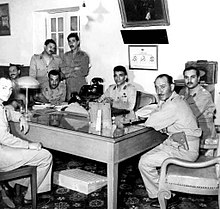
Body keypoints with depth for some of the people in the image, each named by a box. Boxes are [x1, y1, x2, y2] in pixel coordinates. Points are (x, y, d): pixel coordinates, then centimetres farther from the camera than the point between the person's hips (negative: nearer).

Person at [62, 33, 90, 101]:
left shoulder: (84, 55, 2)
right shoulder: (66, 55, 14)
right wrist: (74, 68, -5)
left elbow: (84, 72, -7)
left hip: (81, 85, -3)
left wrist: (69, 73, -3)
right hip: (69, 85, 3)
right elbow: (63, 70, 4)